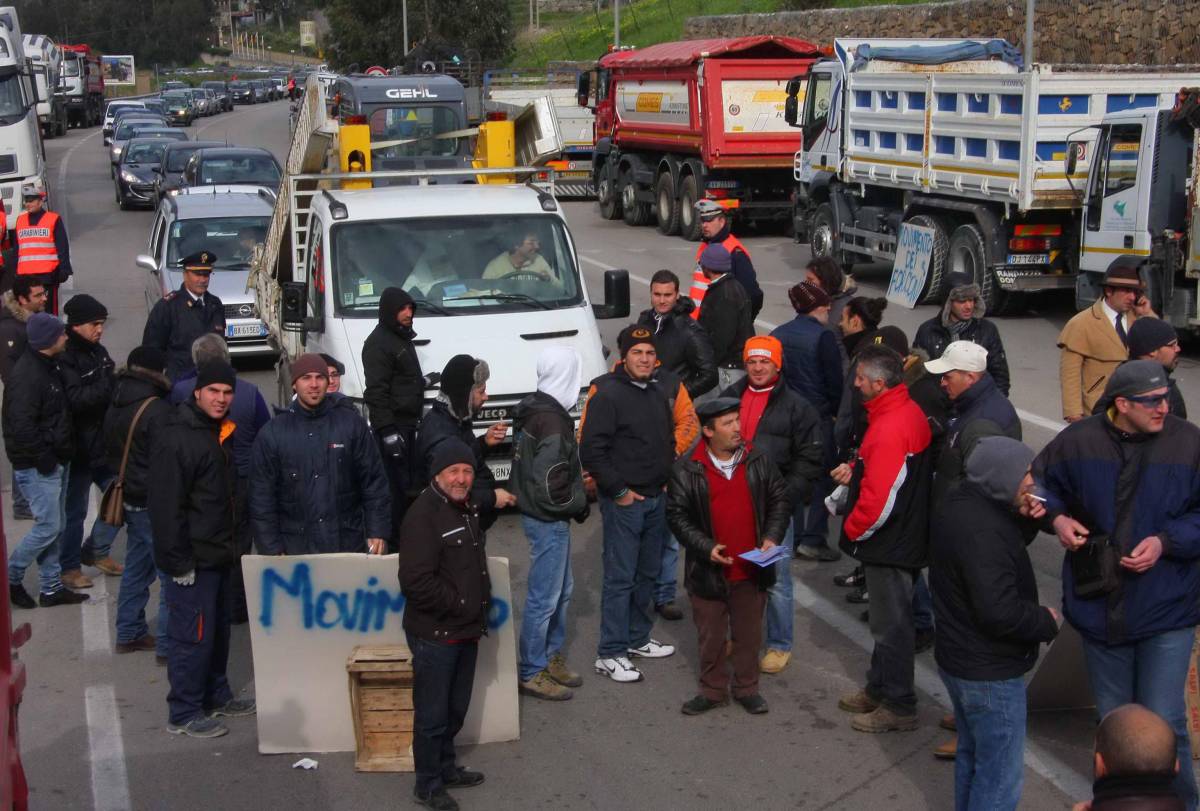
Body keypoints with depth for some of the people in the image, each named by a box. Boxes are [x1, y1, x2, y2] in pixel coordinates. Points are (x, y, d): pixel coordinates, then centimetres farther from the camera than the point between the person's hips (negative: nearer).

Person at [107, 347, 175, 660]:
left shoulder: (116, 407, 8)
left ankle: (129, 633, 28)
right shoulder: (157, 410, -20)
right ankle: (167, 644, -1)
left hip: (131, 501, 9)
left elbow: (111, 452, 18)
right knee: (170, 574, -3)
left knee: (136, 568, 20)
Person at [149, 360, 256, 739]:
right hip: (193, 559, -9)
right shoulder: (176, 438, -18)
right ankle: (184, 714, 6)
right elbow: (165, 504, -21)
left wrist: (235, 544, 19)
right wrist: (178, 561, -21)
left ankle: (216, 696, 32)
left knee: (218, 628, 19)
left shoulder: (221, 432, 12)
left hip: (219, 554, 9)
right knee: (193, 635, -4)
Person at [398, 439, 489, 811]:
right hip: (434, 635, -8)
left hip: (466, 631, 9)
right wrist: (459, 603, -18)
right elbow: (416, 581, -26)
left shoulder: (468, 508, 11)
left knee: (456, 709, 20)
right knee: (433, 714, 3)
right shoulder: (423, 515, -20)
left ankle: (445, 767, 36)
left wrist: (479, 610, 15)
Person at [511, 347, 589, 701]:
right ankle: (532, 672, 11)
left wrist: (577, 487, 12)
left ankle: (552, 656, 33)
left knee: (562, 589, 21)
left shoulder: (531, 409, 6)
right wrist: (580, 503, -9)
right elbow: (551, 486, -26)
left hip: (542, 515, 10)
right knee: (544, 598, 1)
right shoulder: (553, 422, -25)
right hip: (548, 521, -10)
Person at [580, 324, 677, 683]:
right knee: (620, 577, -5)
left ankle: (637, 639, 29)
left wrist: (667, 477, 12)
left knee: (648, 573, 16)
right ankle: (610, 654, 1)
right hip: (623, 501, -8)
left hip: (656, 498, 8)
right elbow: (591, 451, -17)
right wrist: (618, 491, -16)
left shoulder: (659, 394, 11)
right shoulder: (607, 393, -14)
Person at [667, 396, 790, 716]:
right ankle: (713, 690, 26)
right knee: (711, 635, 10)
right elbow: (677, 515, -5)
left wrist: (772, 538, -5)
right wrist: (705, 547, -16)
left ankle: (747, 688, 29)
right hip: (709, 570, -2)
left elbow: (780, 500, 9)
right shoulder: (687, 470, -8)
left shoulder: (759, 461, 0)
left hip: (752, 569, 2)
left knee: (749, 632, 13)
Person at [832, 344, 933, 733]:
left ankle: (899, 707, 15)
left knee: (892, 626, 3)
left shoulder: (888, 430, -28)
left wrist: (852, 530, -12)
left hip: (889, 544, -10)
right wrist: (856, 471, 2)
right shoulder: (911, 412, 4)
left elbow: (879, 501, -29)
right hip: (907, 536, 10)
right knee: (888, 620, 21)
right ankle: (879, 689, 36)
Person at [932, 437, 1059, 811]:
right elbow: (1000, 613, -32)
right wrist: (1046, 621, -15)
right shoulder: (983, 532, -30)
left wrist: (1026, 520, -5)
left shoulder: (956, 503, 0)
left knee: (972, 756, 25)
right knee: (1001, 778, 2)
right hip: (990, 674, -10)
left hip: (957, 658, 10)